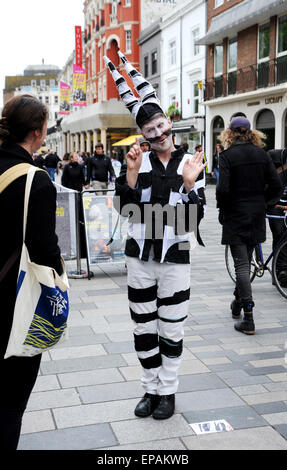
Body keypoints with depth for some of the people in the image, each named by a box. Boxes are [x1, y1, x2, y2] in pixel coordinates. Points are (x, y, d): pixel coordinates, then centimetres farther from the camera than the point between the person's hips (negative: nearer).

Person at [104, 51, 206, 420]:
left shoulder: (190, 164, -1)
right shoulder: (139, 160, 3)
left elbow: (194, 217, -7)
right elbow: (124, 208, -6)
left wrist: (189, 185, -22)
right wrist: (131, 173, -18)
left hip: (174, 257, -2)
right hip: (140, 254, 2)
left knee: (171, 329, 7)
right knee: (143, 327, 11)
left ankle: (168, 391, 25)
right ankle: (151, 389, 28)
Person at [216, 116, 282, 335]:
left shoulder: (228, 155, -10)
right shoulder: (262, 154, 3)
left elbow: (223, 189, -19)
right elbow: (276, 186, -2)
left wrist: (223, 210, -3)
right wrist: (261, 201, 12)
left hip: (236, 218, -5)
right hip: (257, 217, 5)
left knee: (241, 265, -3)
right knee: (246, 261, 20)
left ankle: (248, 320, -6)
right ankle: (238, 303, 37)